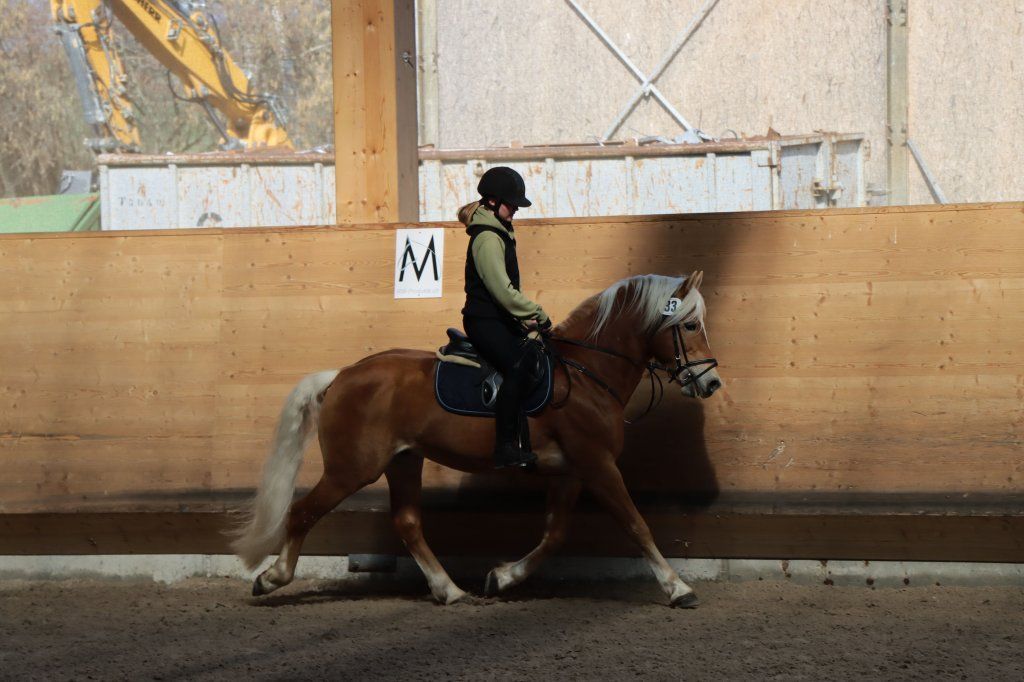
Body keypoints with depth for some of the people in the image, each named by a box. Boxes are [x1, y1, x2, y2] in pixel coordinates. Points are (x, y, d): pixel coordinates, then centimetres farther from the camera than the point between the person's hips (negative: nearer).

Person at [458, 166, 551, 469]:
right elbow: (503, 290, -22)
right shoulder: (487, 238, -16)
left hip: (501, 320, 11)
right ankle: (505, 447, -26)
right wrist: (538, 315, -16)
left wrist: (525, 317, 12)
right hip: (484, 321, -11)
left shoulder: (500, 233, 17)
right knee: (518, 366, -26)